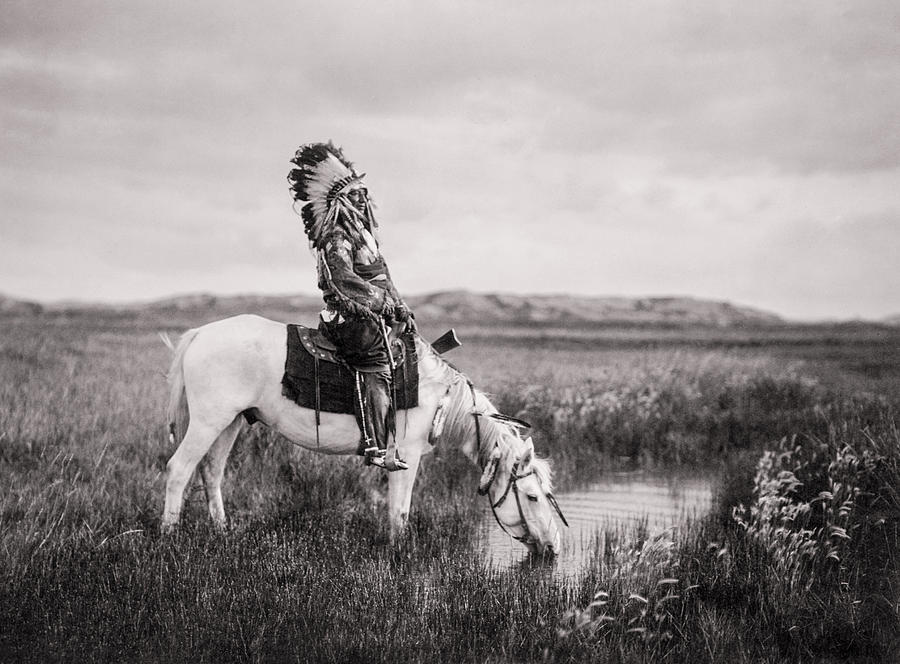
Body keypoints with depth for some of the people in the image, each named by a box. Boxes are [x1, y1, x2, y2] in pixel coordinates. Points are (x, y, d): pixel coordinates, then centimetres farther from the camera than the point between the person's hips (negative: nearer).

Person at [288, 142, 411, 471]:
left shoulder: (363, 231, 19)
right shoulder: (338, 238, -12)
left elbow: (382, 275, 23)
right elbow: (344, 280, -25)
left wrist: (399, 305, 12)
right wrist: (384, 303, -22)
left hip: (372, 314, 11)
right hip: (351, 317, -11)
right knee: (376, 369, -21)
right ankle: (375, 446, -25)